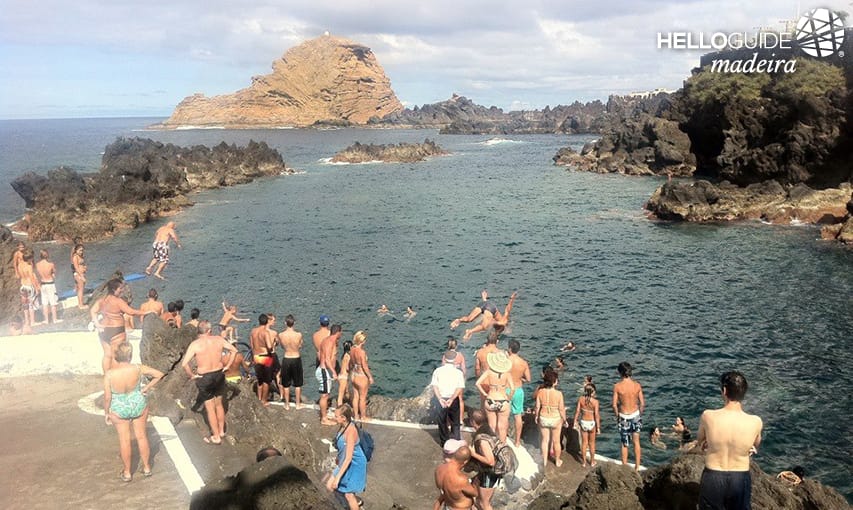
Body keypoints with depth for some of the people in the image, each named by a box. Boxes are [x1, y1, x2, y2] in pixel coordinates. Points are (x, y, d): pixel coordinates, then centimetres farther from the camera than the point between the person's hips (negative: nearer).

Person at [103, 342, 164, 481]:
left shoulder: (109, 374, -24)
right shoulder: (138, 369, -21)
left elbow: (107, 397, -15)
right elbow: (159, 374, -12)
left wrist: (106, 413, 1)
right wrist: (147, 387, -3)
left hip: (119, 410, -1)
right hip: (139, 405, 1)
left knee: (124, 439, 16)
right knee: (141, 436, 18)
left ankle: (127, 472, 29)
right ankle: (146, 468, 33)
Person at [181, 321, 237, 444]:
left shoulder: (195, 344, -16)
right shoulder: (218, 339, -6)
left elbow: (184, 364, -23)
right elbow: (234, 350, 3)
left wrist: (191, 376, -8)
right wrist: (227, 366, 9)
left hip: (204, 378, -4)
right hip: (219, 374, 4)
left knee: (210, 408, 9)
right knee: (219, 404, 23)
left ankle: (216, 437, 19)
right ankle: (221, 431, 37)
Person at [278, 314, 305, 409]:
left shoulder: (281, 335, -13)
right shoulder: (298, 335, -17)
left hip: (286, 359, 1)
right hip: (297, 359, -1)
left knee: (286, 384, 16)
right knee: (297, 384, 15)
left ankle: (287, 404, 24)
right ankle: (298, 404, 23)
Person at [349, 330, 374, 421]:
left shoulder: (352, 350, -1)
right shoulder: (362, 352, -23)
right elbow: (364, 366, -20)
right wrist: (370, 377, -10)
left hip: (353, 375, 7)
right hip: (362, 376, -7)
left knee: (355, 396, 16)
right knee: (362, 398, 7)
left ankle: (356, 415, 25)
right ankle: (363, 417, 17)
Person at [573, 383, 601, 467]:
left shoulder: (581, 399, -12)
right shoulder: (595, 401, -20)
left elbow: (577, 411, -7)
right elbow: (596, 415, -18)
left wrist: (575, 422, 6)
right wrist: (598, 427, -9)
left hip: (583, 422, 2)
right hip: (592, 423, -2)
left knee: (584, 442, 17)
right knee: (592, 443, 19)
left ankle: (584, 462, 26)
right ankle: (592, 462, 32)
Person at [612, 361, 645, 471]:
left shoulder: (617, 386, -16)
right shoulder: (637, 385, -10)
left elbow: (614, 405, -13)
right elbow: (642, 403, -5)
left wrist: (617, 416, 4)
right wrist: (640, 415, 12)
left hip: (624, 417, -2)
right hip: (635, 415, 2)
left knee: (625, 444, 13)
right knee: (636, 442, 17)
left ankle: (624, 467, 23)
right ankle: (637, 467, 23)